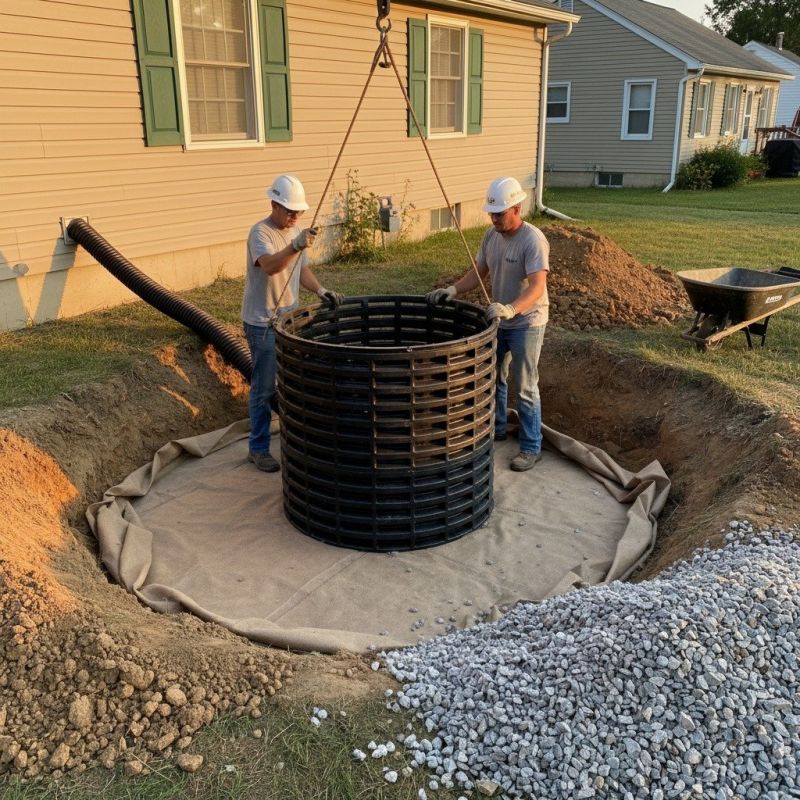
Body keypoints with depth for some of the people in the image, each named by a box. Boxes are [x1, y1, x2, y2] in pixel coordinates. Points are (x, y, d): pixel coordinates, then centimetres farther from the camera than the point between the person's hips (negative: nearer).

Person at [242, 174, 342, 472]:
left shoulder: (295, 232, 9)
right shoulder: (260, 232, -17)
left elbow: (302, 269, 16)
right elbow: (270, 265, -36)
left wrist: (320, 290, -1)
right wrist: (296, 246, -52)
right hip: (263, 322, -7)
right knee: (264, 388, -2)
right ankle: (258, 449, 9)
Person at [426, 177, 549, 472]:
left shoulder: (533, 240, -23)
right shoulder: (491, 235, 1)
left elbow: (537, 287, -33)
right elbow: (478, 272, 9)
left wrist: (510, 309, -49)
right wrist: (452, 290, -8)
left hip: (526, 323, -8)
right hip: (498, 321, 8)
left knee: (525, 388, -1)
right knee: (493, 378, 20)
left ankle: (531, 448, 12)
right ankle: (497, 428, 40)